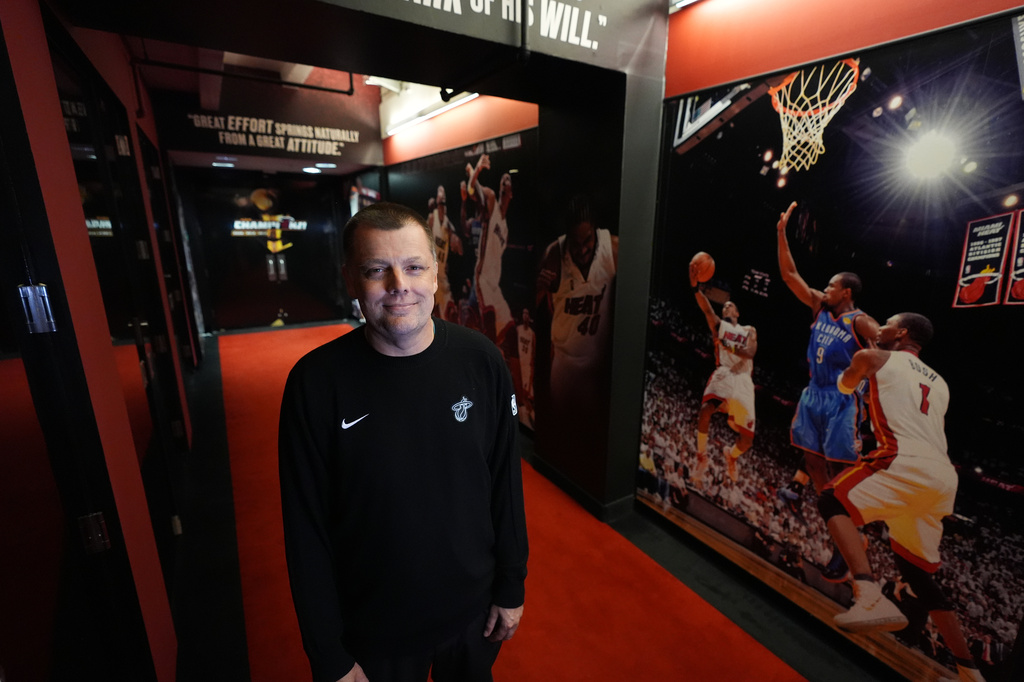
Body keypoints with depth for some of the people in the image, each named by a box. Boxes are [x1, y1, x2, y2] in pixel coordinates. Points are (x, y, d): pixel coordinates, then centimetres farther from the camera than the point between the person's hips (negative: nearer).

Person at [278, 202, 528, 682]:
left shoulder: (482, 362, -15)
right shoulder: (315, 382, -20)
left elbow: (507, 484, -6)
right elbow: (307, 530, -12)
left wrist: (512, 589, 1)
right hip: (372, 632, -1)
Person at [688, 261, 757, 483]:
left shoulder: (749, 331, 19)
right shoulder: (719, 325, 16)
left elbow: (750, 352, -3)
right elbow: (706, 308, -6)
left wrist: (729, 346, -22)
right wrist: (695, 287, -24)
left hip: (743, 380, 2)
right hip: (723, 375, -2)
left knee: (747, 437, 1)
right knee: (705, 410, -33)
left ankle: (731, 458, 35)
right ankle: (701, 457, -14)